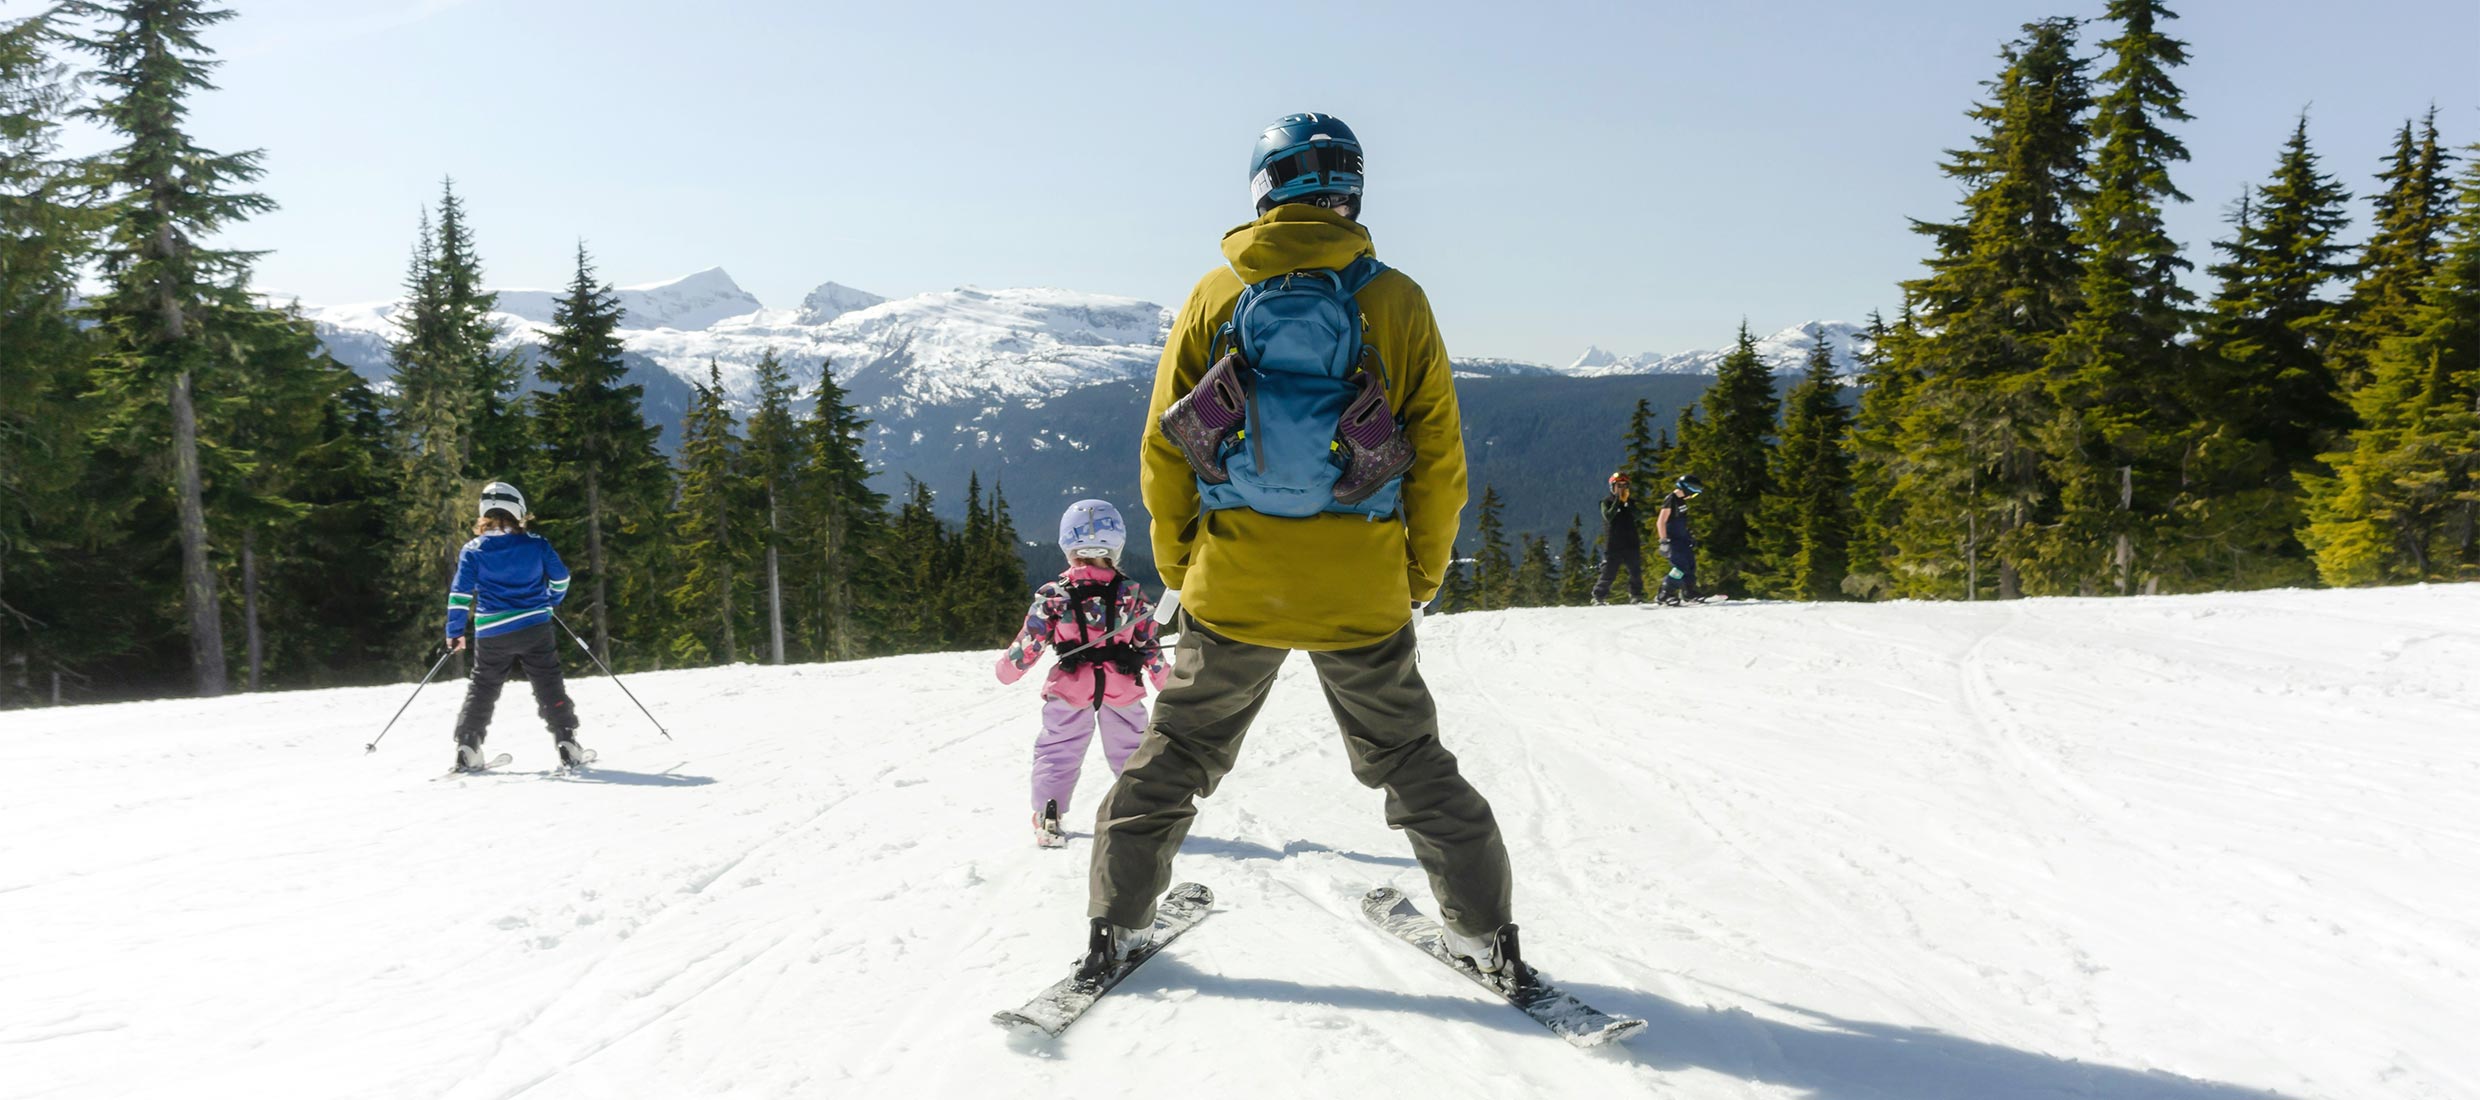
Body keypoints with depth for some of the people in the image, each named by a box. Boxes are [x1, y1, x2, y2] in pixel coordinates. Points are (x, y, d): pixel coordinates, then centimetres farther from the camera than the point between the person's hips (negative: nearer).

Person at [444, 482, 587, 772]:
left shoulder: (472, 550, -1)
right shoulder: (536, 544, -1)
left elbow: (460, 593, -4)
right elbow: (560, 578, 7)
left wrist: (455, 632, 4)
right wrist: (551, 602, 27)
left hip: (491, 635, 1)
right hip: (535, 629, -1)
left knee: (481, 690, 16)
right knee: (550, 688, 6)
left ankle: (467, 750, 12)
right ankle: (567, 745, 0)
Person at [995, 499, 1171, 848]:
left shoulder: (1053, 596, -7)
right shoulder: (1131, 592, -2)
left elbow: (1030, 642, -3)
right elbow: (1148, 643, 4)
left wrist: (1007, 667, 16)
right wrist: (1164, 678, 19)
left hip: (1070, 690, -1)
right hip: (1123, 689, 1)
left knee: (1057, 752, 13)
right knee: (1130, 753, 17)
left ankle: (1047, 816, 6)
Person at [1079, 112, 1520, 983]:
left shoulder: (1215, 295, -1)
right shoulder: (1398, 302, -3)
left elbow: (1163, 452, 1)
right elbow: (1440, 464, -1)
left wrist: (1177, 569, 13)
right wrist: (1421, 577, 12)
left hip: (1232, 587, 0)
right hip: (1363, 593, 0)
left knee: (1179, 751, 18)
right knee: (1409, 761, 17)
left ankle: (1115, 924, 24)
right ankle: (1486, 929, 25)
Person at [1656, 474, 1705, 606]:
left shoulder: (1681, 500, 11)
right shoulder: (1670, 500, -17)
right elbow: (1660, 522, -20)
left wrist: (1689, 535, 25)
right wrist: (1664, 541, -23)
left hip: (1682, 540, 9)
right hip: (1673, 540, -9)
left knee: (1691, 566, 11)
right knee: (1681, 567, -16)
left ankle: (1688, 594, 23)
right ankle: (1664, 595, -11)